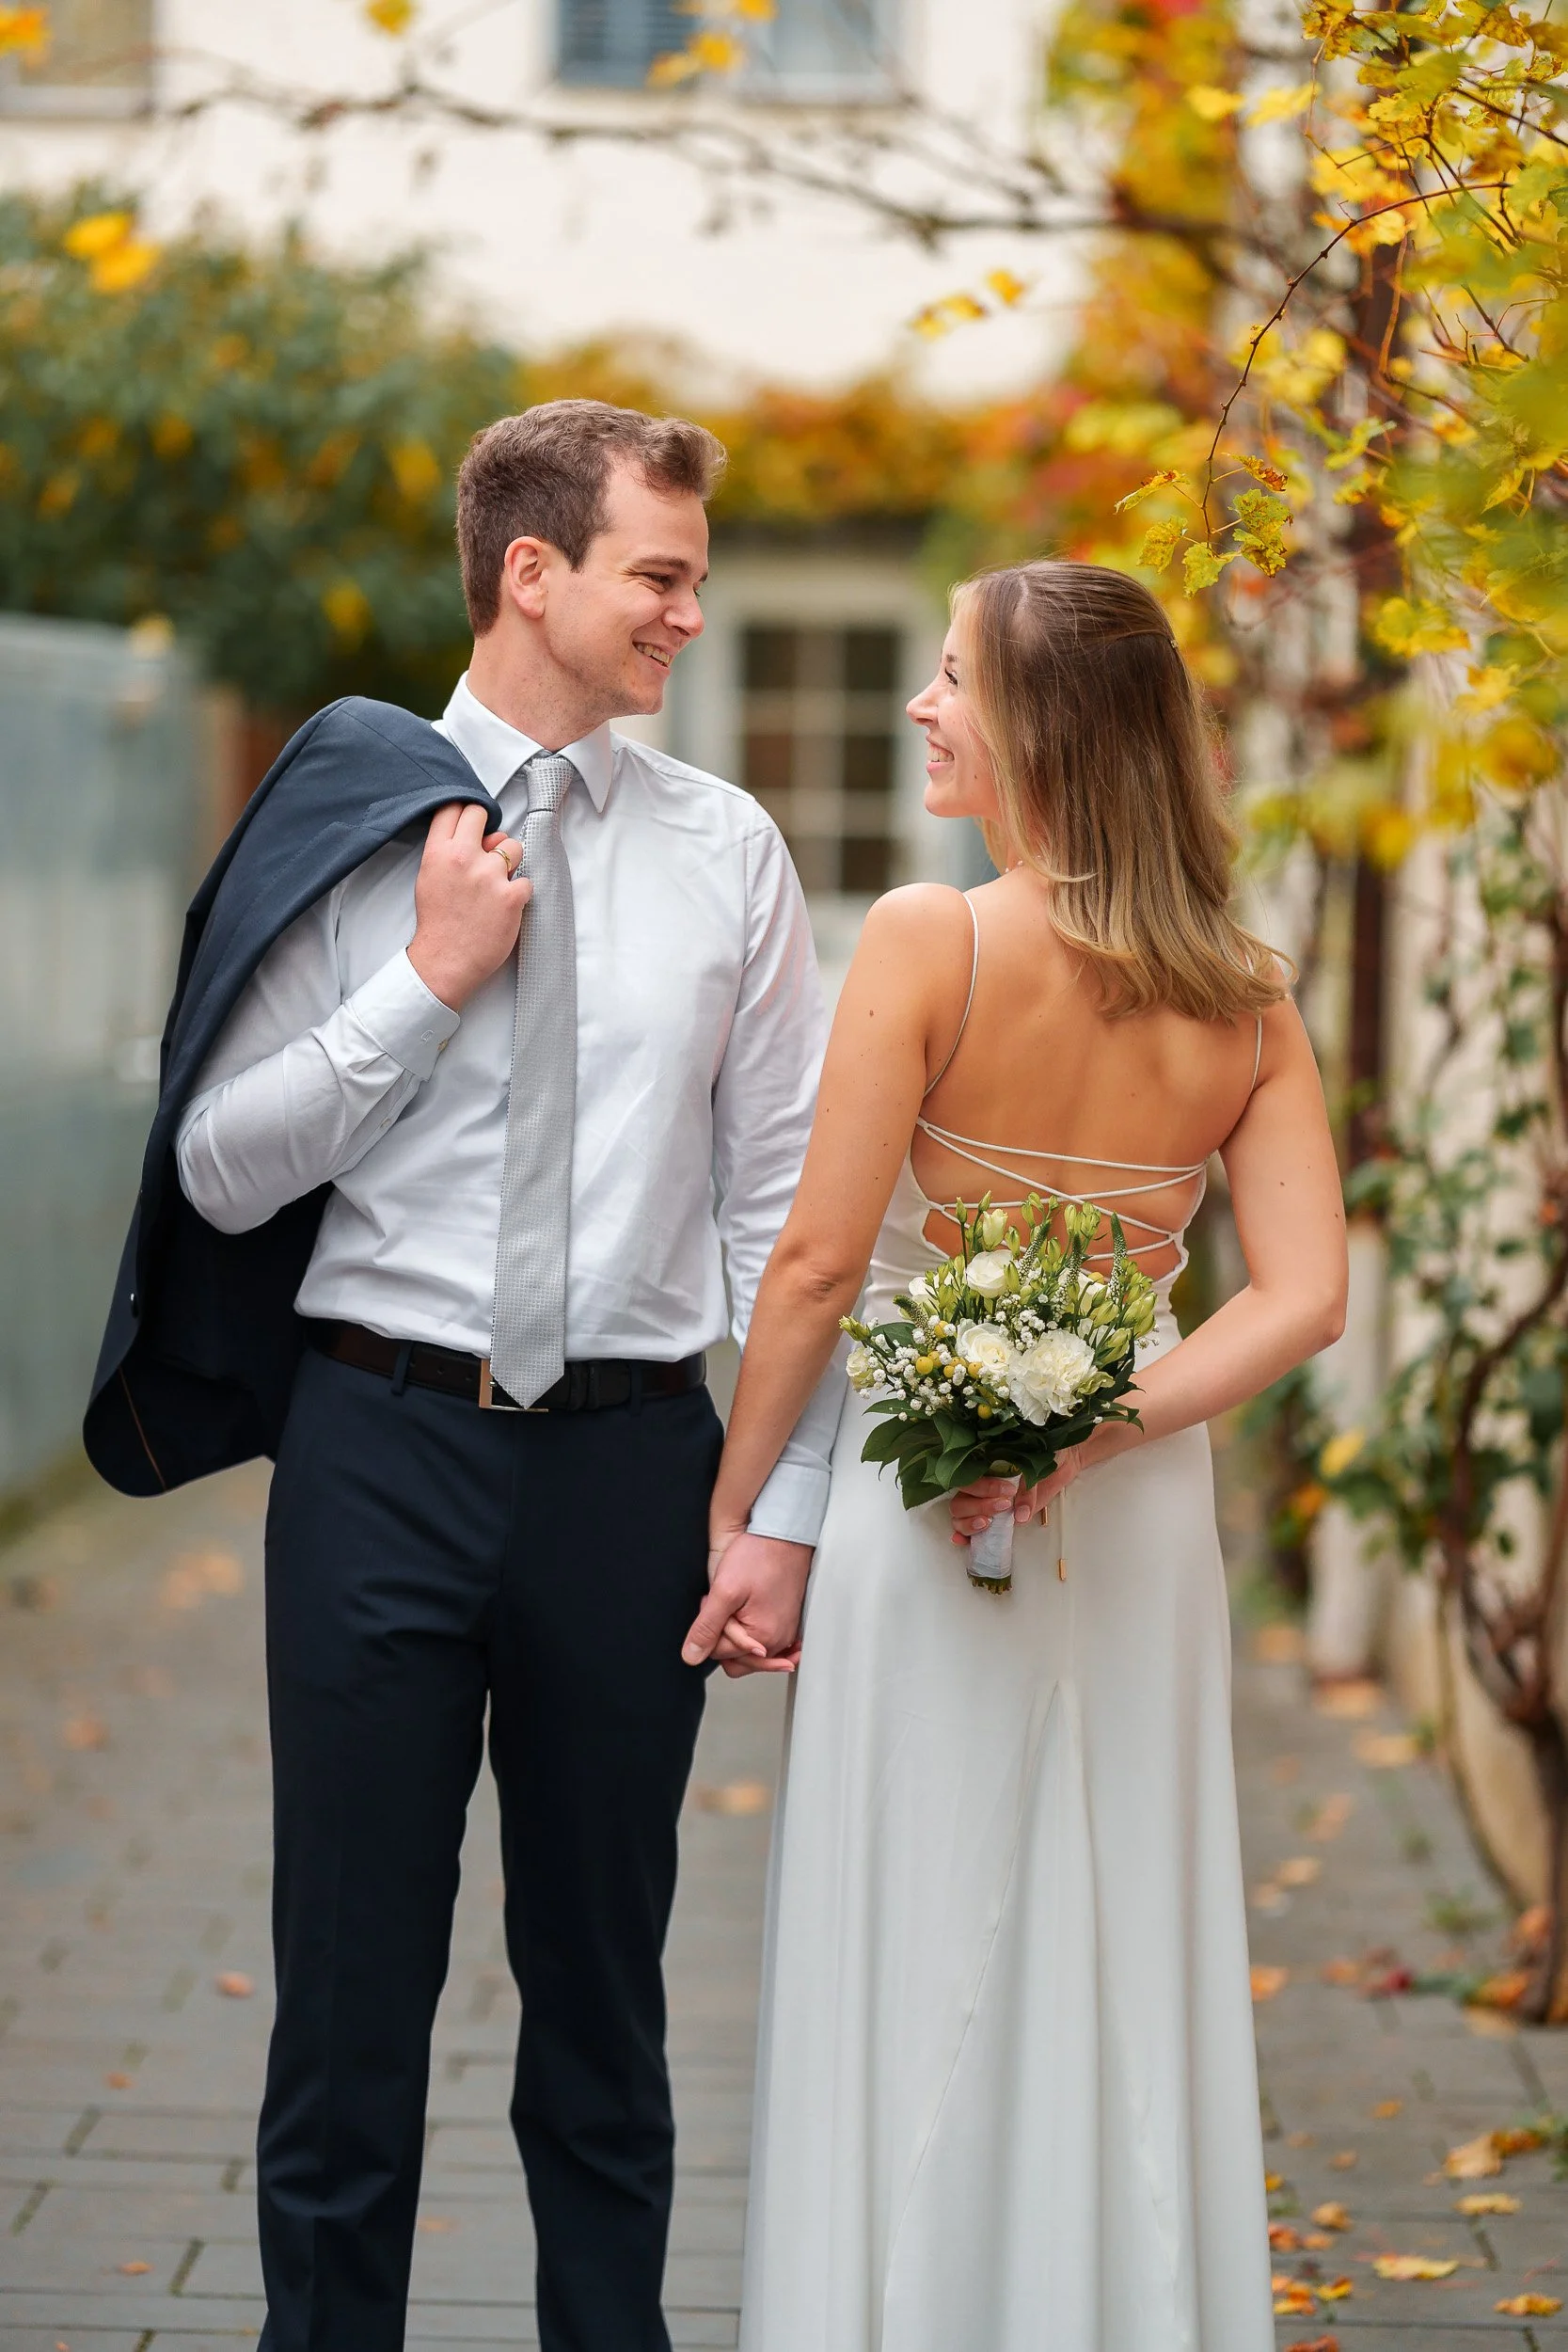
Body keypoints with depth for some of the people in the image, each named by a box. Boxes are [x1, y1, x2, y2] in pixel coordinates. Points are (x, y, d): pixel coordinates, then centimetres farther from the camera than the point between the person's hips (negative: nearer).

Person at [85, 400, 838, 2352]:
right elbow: (222, 1166, -1)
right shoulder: (354, 821, 1)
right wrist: (429, 981, -10)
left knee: (602, 1991, 12)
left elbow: (782, 1202, 5)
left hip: (629, 1456, 2)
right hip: (382, 1440, -1)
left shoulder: (725, 851, 6)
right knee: (354, 1984, 5)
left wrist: (785, 1509, -1)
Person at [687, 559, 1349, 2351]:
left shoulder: (929, 941, -14)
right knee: (1122, 1982, 14)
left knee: (917, 1982, 6)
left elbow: (816, 1262, -13)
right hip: (1138, 1532, 5)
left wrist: (730, 1510, -3)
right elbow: (1304, 1298, -8)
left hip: (923, 1515, -4)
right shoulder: (1245, 998, 0)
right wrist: (1088, 1439, -10)